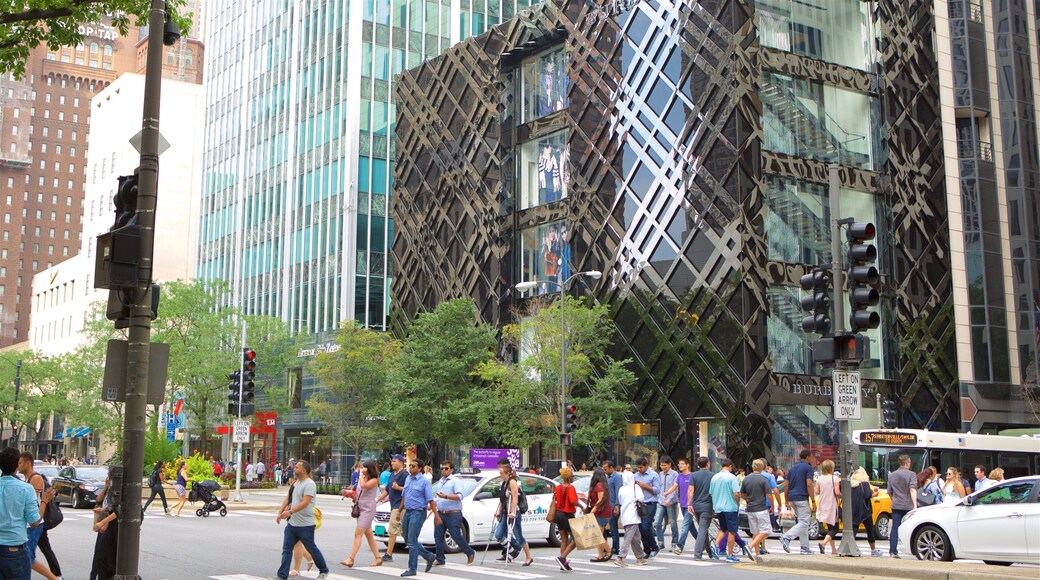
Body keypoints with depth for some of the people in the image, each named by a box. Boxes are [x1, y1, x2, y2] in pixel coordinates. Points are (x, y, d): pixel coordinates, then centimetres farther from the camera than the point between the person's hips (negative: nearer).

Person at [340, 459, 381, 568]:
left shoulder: (374, 480, -11)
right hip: (360, 508, 9)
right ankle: (378, 558, 19)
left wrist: (362, 475, -15)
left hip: (368, 509, -9)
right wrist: (352, 495, 7)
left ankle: (350, 559, -18)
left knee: (358, 534, -15)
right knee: (368, 535, 12)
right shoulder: (362, 478, 14)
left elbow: (364, 485, -28)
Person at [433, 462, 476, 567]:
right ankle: (439, 559, 10)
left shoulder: (455, 481, -6)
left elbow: (459, 496, -17)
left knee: (456, 536, -6)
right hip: (440, 513, 8)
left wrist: (446, 496, -26)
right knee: (438, 536, 3)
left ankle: (470, 553, 13)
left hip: (453, 514, -8)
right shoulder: (441, 481, 20)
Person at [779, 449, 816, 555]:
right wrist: (813, 501, -11)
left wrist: (786, 501, 18)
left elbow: (786, 486, 14)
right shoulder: (808, 468, -5)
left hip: (792, 498, 8)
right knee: (804, 523, -7)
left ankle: (805, 548, 11)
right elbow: (809, 485, -14)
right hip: (802, 498, -8)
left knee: (803, 522, 13)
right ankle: (786, 537, -24)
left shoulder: (792, 468, 16)